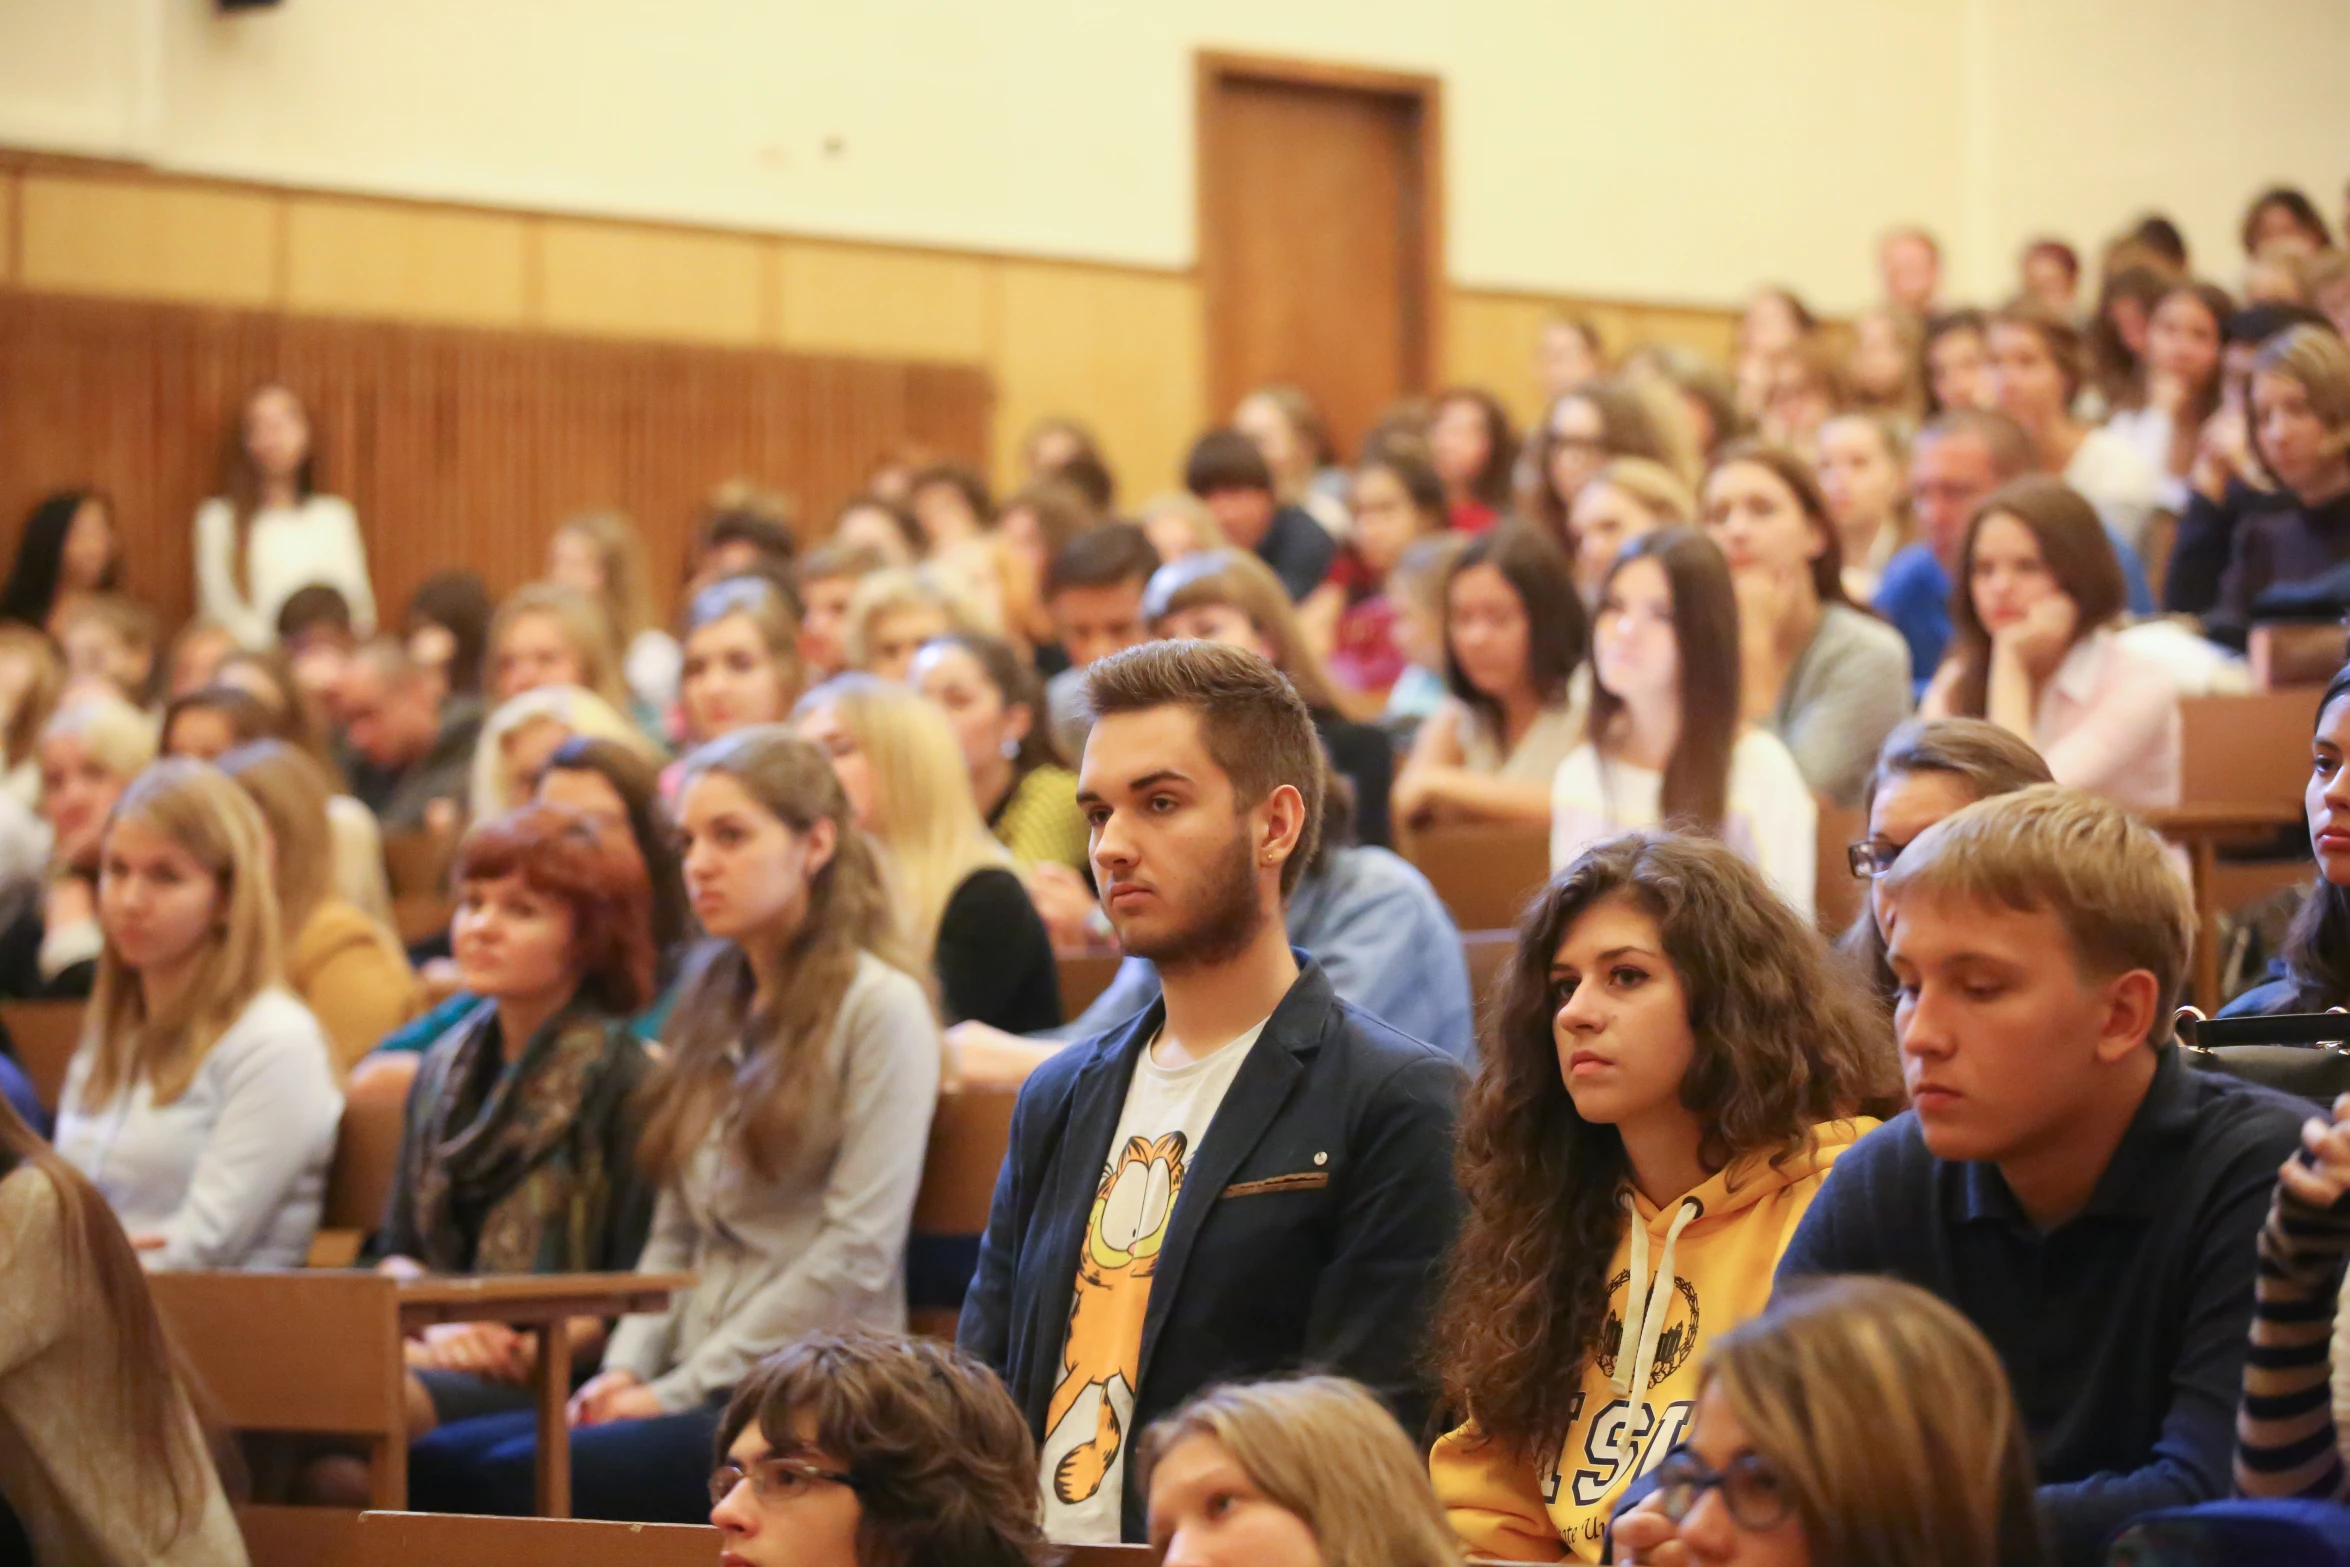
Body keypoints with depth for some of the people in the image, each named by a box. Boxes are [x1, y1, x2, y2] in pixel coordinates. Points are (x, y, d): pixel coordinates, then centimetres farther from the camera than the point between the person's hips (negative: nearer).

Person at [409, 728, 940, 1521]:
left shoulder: (879, 1008, -4)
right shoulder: (714, 1008, 20)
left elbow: (858, 1255, -12)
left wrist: (681, 1391, -12)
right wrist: (627, 1368, 0)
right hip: (700, 1396, 7)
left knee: (517, 1478, -27)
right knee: (433, 1463, -16)